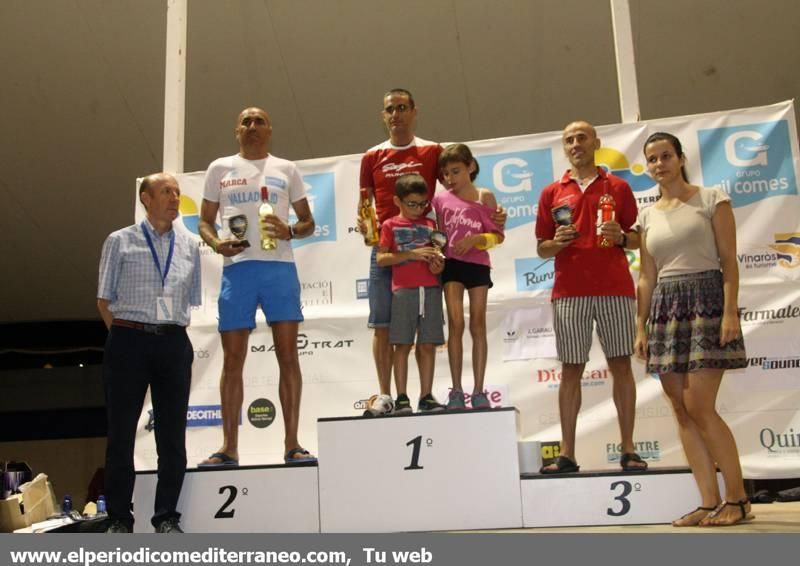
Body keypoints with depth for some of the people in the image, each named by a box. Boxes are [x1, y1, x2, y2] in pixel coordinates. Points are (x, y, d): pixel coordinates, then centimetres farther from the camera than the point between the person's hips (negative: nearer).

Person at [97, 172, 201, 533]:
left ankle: (166, 518, 16)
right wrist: (124, 338, -1)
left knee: (172, 434, 5)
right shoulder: (120, 242, 3)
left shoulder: (189, 247, 10)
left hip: (174, 344, 2)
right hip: (129, 341, -2)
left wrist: (174, 334, 4)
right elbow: (104, 300, 5)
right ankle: (119, 519, 15)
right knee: (122, 431, 4)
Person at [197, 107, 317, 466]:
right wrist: (216, 243, -7)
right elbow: (205, 221, 14)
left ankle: (292, 445, 4)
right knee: (232, 359, 2)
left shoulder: (286, 170, 13)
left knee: (288, 355, -3)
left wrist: (290, 231, -8)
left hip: (280, 266, 0)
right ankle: (229, 448, 10)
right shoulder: (220, 169, 14)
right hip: (237, 267, 1)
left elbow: (308, 221, 14)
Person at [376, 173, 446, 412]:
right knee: (403, 345, -1)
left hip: (430, 290, 3)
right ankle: (402, 398, 5)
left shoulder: (430, 225, 15)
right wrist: (412, 253, -12)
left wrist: (438, 265, -7)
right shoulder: (391, 225, 5)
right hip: (404, 291, -3)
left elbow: (437, 254, 17)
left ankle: (426, 397, 12)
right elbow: (380, 258, -4)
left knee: (428, 345, 4)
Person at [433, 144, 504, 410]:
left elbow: (498, 235, -1)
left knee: (478, 325, 4)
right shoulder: (440, 199, 4)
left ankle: (478, 390, 9)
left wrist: (475, 239, -17)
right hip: (452, 264, 0)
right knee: (455, 323, -4)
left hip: (478, 264, 0)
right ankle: (456, 390, 3)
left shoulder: (485, 197, 1)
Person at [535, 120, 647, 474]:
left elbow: (637, 240, 11)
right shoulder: (552, 193, 12)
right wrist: (557, 242, -9)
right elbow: (541, 249, 12)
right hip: (569, 292, 0)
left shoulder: (618, 187, 11)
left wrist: (621, 237, -10)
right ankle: (567, 454, 7)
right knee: (571, 370, 2)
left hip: (615, 289, 0)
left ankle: (628, 450, 9)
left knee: (621, 366, 1)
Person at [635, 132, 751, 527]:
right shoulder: (648, 216, 15)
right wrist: (641, 326, 8)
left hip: (706, 300, -5)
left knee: (699, 407, -12)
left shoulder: (711, 199, 3)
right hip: (665, 309, 5)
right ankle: (710, 503, 7)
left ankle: (738, 499, 3)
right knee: (682, 412, 1)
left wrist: (730, 310, -15)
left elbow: (728, 260, -4)